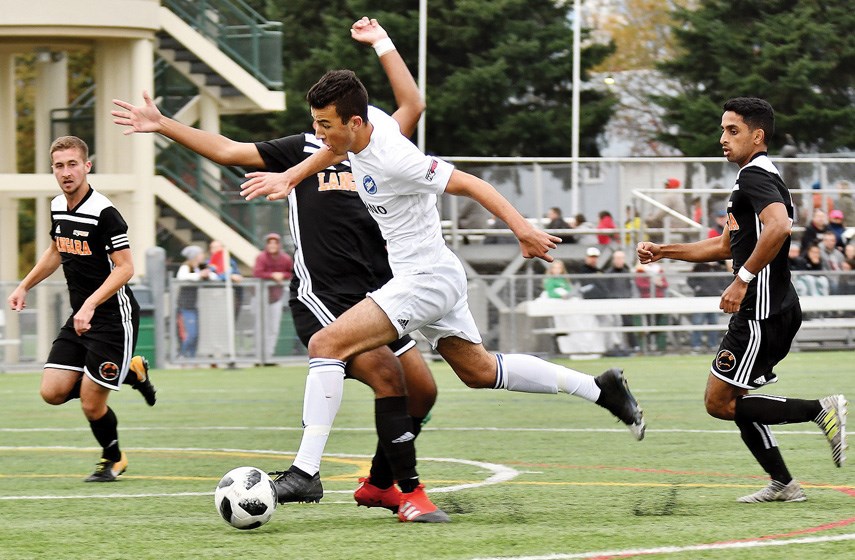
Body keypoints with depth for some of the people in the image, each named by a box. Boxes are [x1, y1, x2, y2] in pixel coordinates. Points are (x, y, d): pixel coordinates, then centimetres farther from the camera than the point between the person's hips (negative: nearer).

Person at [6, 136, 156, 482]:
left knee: (91, 404, -7)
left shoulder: (104, 213, -20)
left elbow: (124, 267, -22)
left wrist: (91, 304, -31)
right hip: (80, 316, 8)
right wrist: (24, 286, 21)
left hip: (113, 316, -8)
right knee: (53, 393, -1)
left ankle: (112, 460, 24)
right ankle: (131, 372, 20)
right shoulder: (57, 207, 5)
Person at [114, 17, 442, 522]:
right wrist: (163, 125, 4)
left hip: (376, 299, 5)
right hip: (322, 299, -5)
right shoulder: (301, 150, 7)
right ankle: (410, 491, -16)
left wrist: (382, 43, 14)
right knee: (387, 375, -21)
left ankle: (378, 485, 22)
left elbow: (413, 105, 9)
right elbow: (228, 151, 7)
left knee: (422, 389, 2)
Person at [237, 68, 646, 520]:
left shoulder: (394, 159, -26)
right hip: (435, 276, 10)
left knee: (326, 344, -19)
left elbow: (469, 184, -23)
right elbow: (334, 150, 23)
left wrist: (521, 228, -28)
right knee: (479, 372, 24)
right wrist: (288, 178, 14)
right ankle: (600, 389, 30)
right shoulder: (365, 121, -2)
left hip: (426, 278, -10)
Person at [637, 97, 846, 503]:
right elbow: (725, 246, 30)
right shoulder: (756, 177, 21)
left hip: (763, 313, -10)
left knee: (720, 403, -8)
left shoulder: (756, 176, -12)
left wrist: (743, 280, -29)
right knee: (732, 400, 15)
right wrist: (664, 252, 25)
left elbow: (779, 227, -32)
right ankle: (782, 484, 15)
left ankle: (820, 410, -10)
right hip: (764, 311, 10)